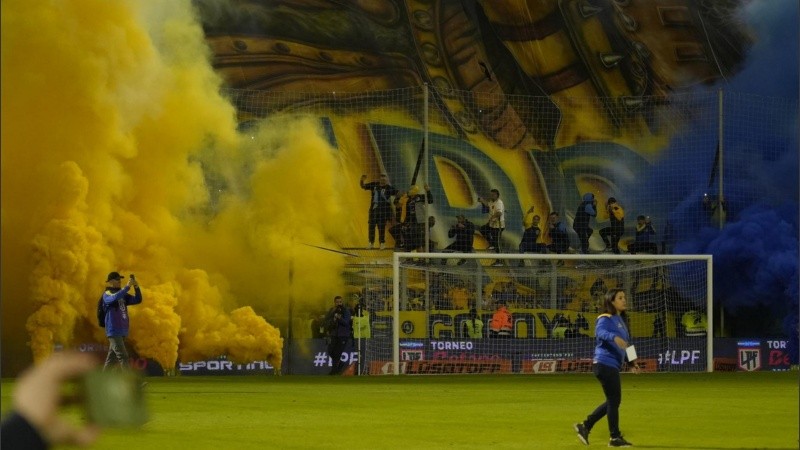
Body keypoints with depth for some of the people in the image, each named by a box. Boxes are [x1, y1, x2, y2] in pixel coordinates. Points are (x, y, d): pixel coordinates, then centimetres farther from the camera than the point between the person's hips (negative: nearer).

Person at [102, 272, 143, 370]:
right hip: (114, 331, -7)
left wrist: (136, 287, -7)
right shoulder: (107, 294, -6)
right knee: (123, 356, -15)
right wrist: (127, 287, -32)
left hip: (123, 331, 7)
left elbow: (137, 300, 9)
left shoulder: (123, 295, 15)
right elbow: (115, 298, -28)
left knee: (112, 358, 11)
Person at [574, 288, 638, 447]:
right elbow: (600, 332, -32)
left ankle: (585, 426, 20)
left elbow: (625, 343, 26)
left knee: (613, 401, 15)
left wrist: (632, 361, 19)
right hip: (605, 364, -10)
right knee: (614, 400, -5)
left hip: (613, 365, 10)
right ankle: (615, 438, 3)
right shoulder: (605, 319, -11)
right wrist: (614, 337, -51)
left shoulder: (620, 320, 17)